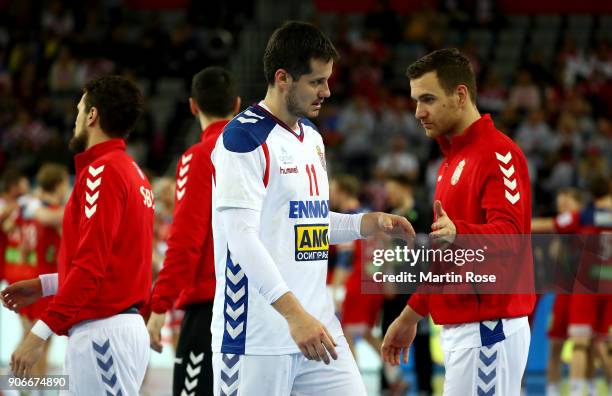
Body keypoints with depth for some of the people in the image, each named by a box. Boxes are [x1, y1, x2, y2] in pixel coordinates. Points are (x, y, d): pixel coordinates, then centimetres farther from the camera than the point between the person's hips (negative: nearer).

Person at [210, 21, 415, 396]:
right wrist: (294, 312, -27)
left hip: (317, 325, 8)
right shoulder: (244, 138, -12)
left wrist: (370, 223, 9)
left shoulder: (312, 137, 16)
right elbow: (241, 235, -20)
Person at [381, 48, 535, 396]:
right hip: (459, 327, 10)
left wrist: (457, 232, -42)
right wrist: (411, 315, 28)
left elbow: (509, 235, -24)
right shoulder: (453, 160, 21)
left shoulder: (498, 153, -11)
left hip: (488, 327, -10)